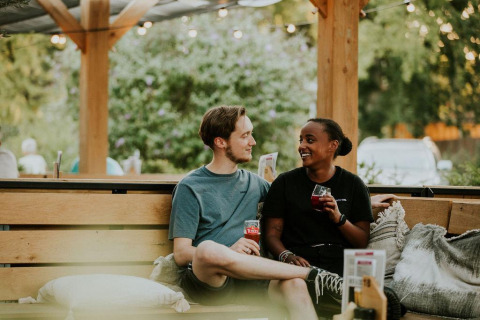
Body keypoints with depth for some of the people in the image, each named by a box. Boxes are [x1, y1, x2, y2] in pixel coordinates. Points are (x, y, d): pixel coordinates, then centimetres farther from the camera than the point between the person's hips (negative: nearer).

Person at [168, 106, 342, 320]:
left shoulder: (252, 182, 22)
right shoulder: (190, 188, 5)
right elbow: (181, 254, -2)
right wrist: (229, 252, -17)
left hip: (248, 278, 4)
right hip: (206, 280, -4)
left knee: (295, 285, -30)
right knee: (208, 249, -38)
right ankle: (313, 274, -27)